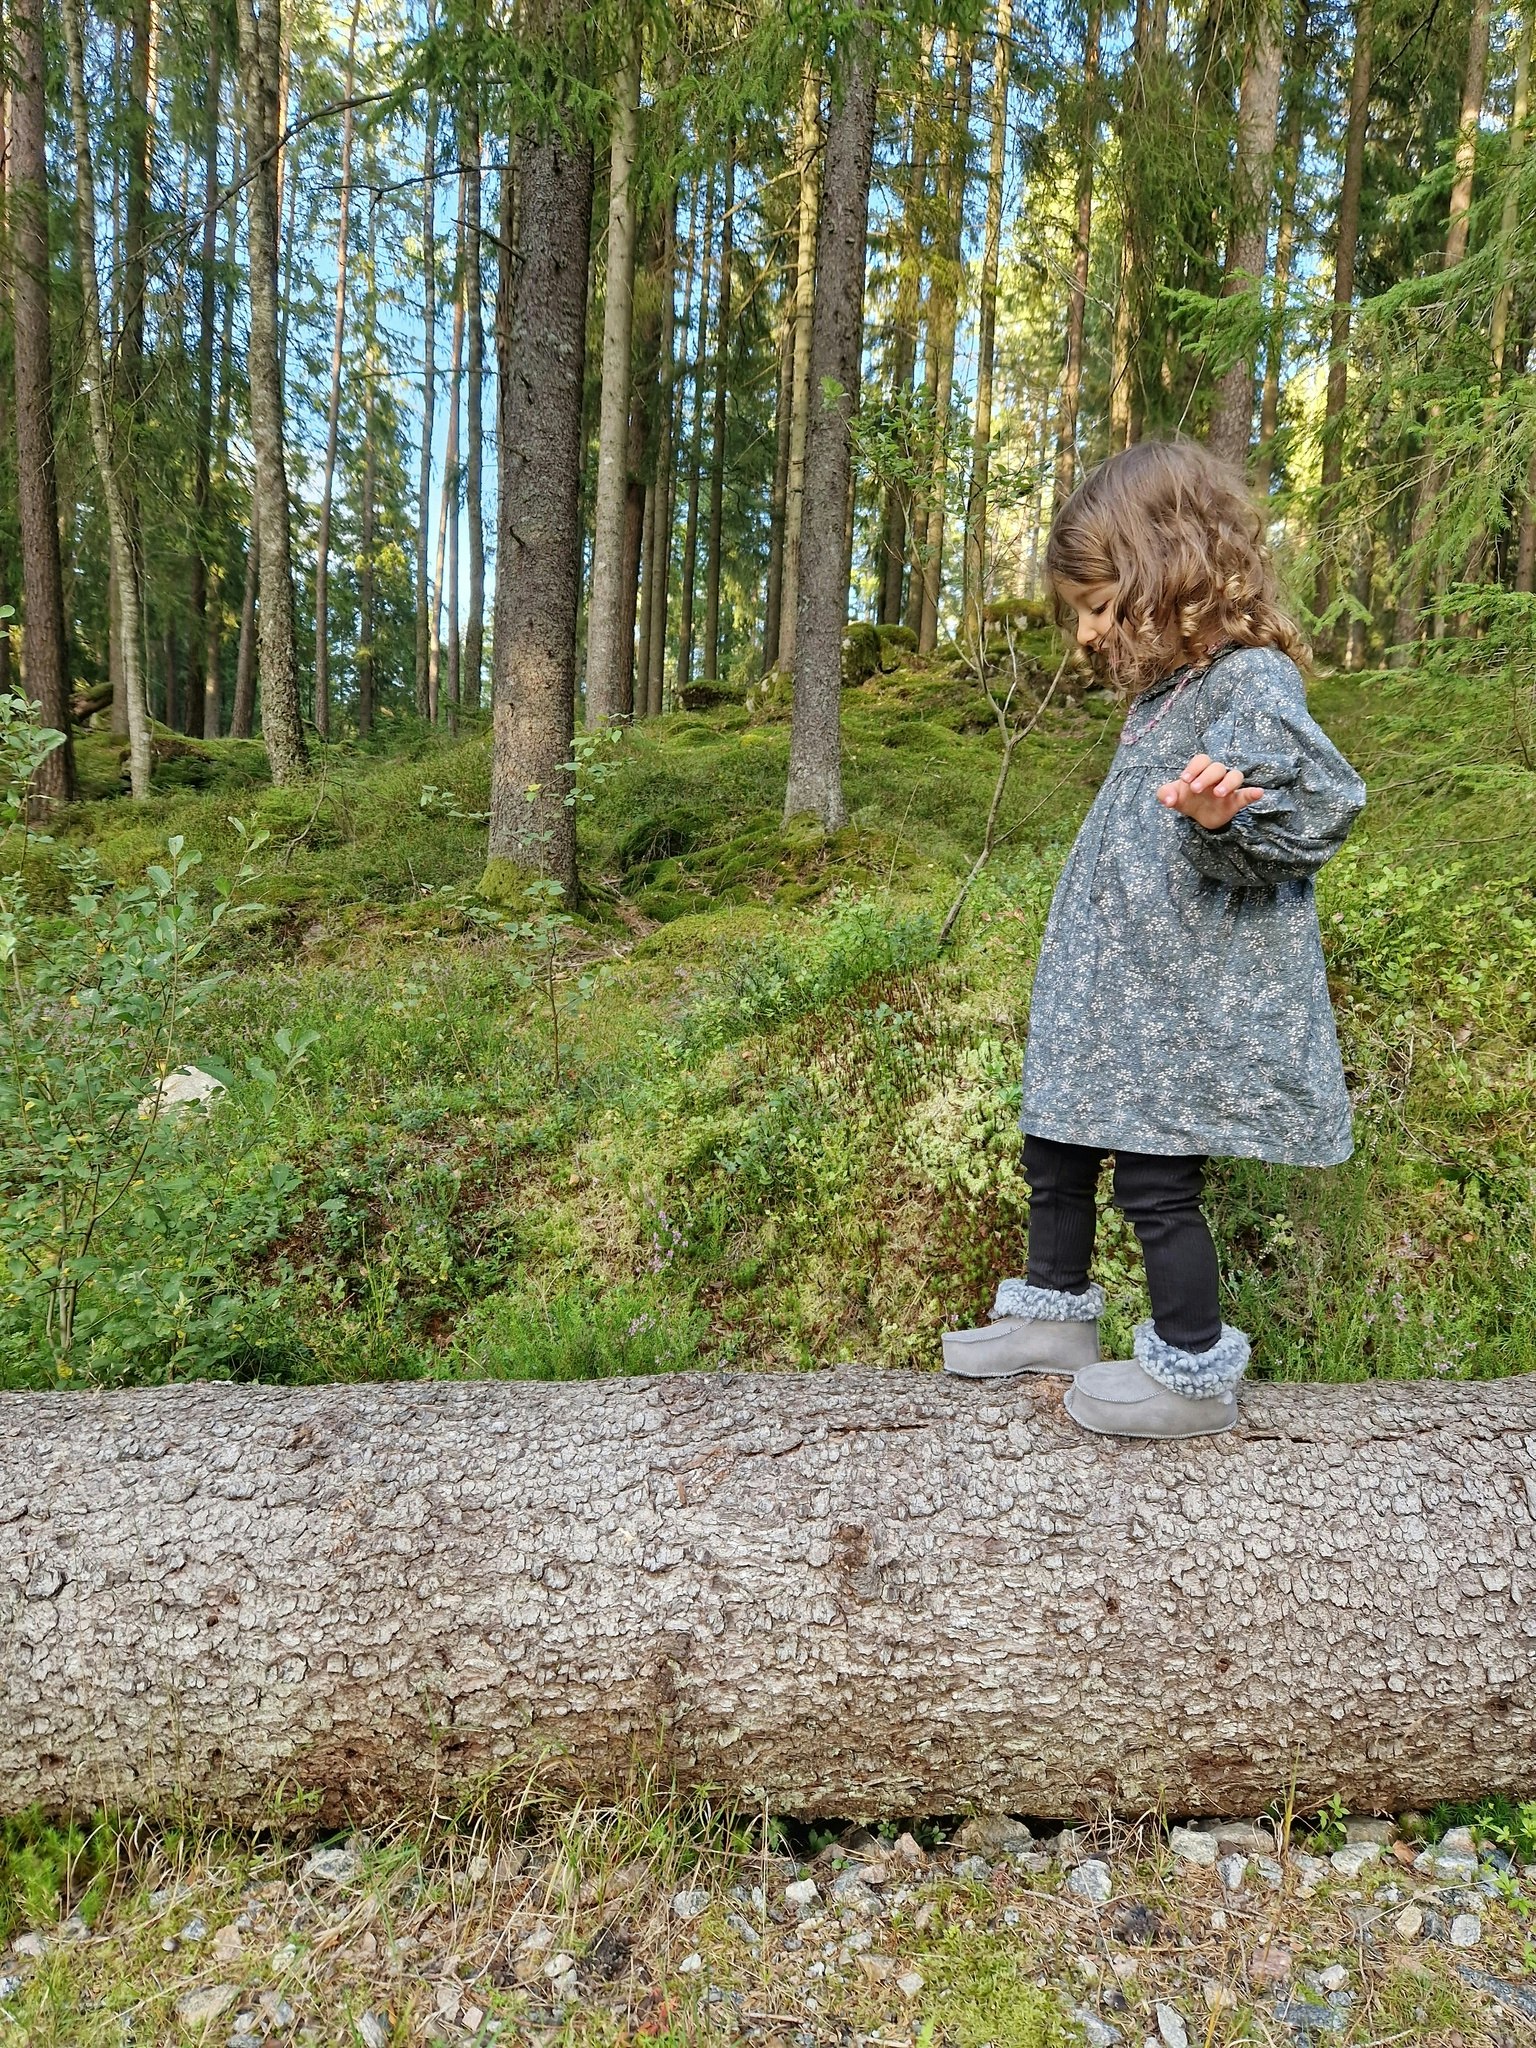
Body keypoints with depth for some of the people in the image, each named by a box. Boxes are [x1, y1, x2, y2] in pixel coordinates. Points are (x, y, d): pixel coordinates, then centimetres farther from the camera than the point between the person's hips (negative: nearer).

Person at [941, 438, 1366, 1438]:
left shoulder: (1251, 680, -14)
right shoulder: (1165, 691, 14)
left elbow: (1316, 804, -25)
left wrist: (1228, 816, -39)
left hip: (1182, 1013, -10)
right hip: (1113, 1000, 10)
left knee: (1155, 1177, 0)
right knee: (1055, 1151, 17)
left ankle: (1195, 1372, 19)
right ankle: (1056, 1312, 36)